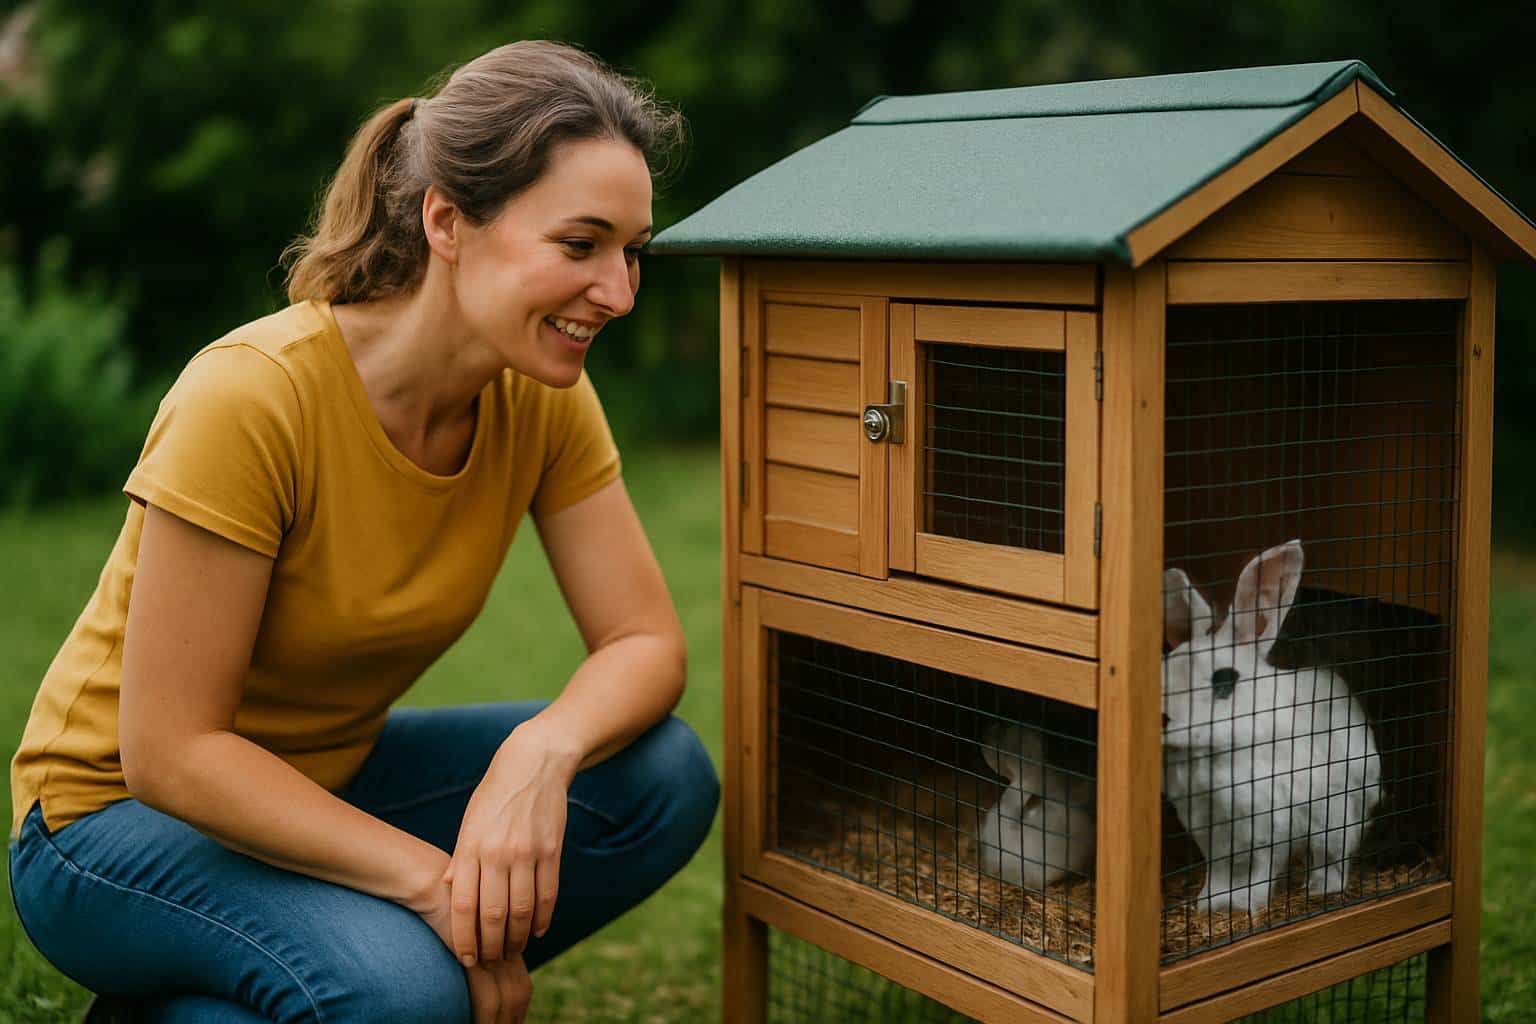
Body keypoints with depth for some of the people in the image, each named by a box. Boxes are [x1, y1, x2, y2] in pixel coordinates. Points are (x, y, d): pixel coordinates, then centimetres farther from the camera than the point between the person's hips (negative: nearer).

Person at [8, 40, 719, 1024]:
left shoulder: (542, 396, -10)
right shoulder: (251, 397, -28)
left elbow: (646, 641, -9)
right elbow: (169, 750, -25)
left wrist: (540, 751, -31)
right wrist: (430, 877, -30)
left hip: (327, 782, 7)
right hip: (120, 810, -7)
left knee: (668, 778, -14)